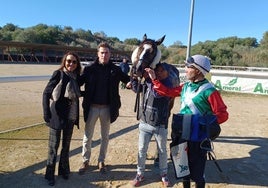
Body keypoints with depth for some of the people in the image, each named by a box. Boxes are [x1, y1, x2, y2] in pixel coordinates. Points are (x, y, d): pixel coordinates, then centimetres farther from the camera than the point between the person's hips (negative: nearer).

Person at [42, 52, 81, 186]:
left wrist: (77, 116, 11)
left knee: (66, 144, 16)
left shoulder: (76, 77, 6)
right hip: (57, 116, -5)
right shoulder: (59, 74, -9)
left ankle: (64, 170, 32)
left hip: (71, 117, 5)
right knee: (54, 145, 5)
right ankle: (50, 174, 20)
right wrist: (46, 113, -15)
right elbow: (46, 93, -10)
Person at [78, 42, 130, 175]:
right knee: (87, 136, 10)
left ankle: (101, 161, 31)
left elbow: (128, 80, 1)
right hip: (92, 107, 0)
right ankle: (85, 161, 29)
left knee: (105, 136, 14)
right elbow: (78, 83, -3)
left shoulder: (115, 70, 0)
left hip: (107, 108, 1)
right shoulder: (89, 69, -2)